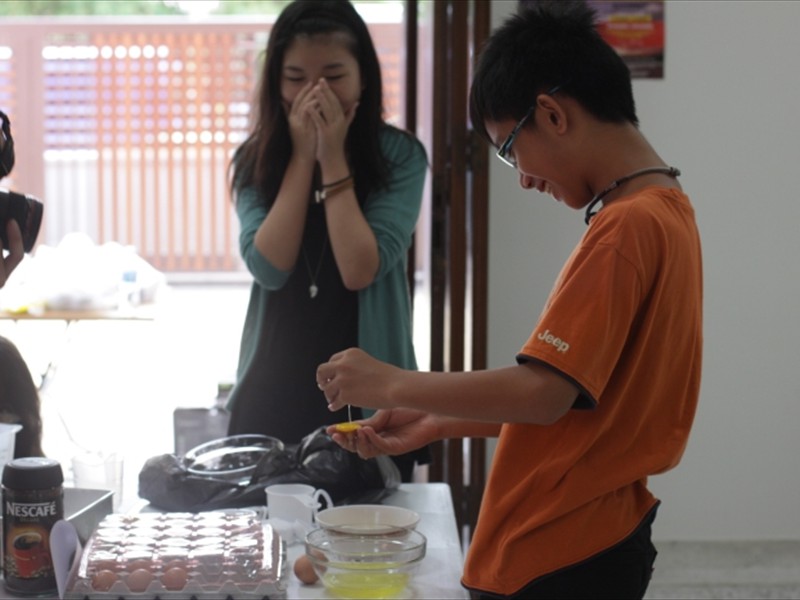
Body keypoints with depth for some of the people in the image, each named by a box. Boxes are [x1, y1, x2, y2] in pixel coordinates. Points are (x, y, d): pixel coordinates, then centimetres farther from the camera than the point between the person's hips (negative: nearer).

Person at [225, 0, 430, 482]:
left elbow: (360, 270, -17)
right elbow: (269, 268, -13)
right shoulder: (256, 162, 1)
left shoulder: (399, 155, -7)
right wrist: (303, 156, -13)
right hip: (272, 396, 2)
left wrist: (333, 158, -15)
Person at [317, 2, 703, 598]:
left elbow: (543, 392, -25)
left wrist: (393, 384, -13)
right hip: (596, 539, 9)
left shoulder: (625, 228, -20)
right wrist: (436, 424, 9)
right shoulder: (665, 211, 11)